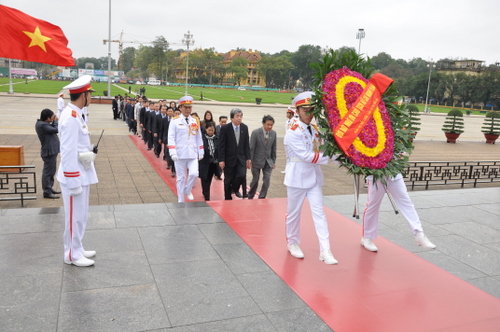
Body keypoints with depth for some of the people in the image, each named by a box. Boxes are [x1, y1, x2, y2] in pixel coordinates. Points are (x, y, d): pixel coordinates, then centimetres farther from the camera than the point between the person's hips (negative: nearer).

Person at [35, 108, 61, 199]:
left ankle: (49, 188, 31)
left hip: (52, 151, 10)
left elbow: (52, 128, 13)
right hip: (49, 152, -10)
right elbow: (56, 130, -19)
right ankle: (47, 192, 0)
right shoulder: (42, 125, -20)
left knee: (51, 172, 19)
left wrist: (54, 121, -2)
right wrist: (55, 121, -4)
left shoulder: (43, 123, 11)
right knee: (47, 172, -5)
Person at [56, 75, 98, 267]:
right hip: (74, 177, -10)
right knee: (75, 217, 3)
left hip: (81, 174, 10)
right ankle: (72, 255, 17)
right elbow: (68, 152, -23)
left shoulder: (75, 115, 11)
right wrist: (73, 182, -22)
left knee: (81, 216, 19)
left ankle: (77, 249, 32)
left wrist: (89, 153, 2)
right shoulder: (71, 118, -20)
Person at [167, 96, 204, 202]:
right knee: (181, 177, 5)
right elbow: (171, 138, -7)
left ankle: (187, 190, 19)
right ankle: (180, 201, 18)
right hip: (180, 154, -2)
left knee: (194, 174, -11)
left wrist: (201, 152, 9)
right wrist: (173, 153, -16)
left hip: (193, 154, 2)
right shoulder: (175, 121, -2)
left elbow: (199, 138, 12)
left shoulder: (195, 121, 9)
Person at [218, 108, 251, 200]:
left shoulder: (244, 127, 2)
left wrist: (248, 158, 3)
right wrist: (221, 160, -12)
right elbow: (221, 145, -8)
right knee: (228, 180, 4)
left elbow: (246, 144, 7)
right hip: (229, 159, -2)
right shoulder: (225, 128, -9)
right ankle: (228, 198, 20)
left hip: (241, 158, 3)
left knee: (242, 175, -14)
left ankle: (235, 189, 16)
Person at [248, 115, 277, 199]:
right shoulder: (255, 133, -14)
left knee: (267, 180, -6)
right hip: (257, 160, -3)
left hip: (268, 161, 3)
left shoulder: (273, 133, -2)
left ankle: (262, 198, 9)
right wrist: (250, 161, -11)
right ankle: (250, 197, 30)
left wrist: (274, 161, 6)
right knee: (255, 180, 8)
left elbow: (273, 148, 5)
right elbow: (251, 148, -11)